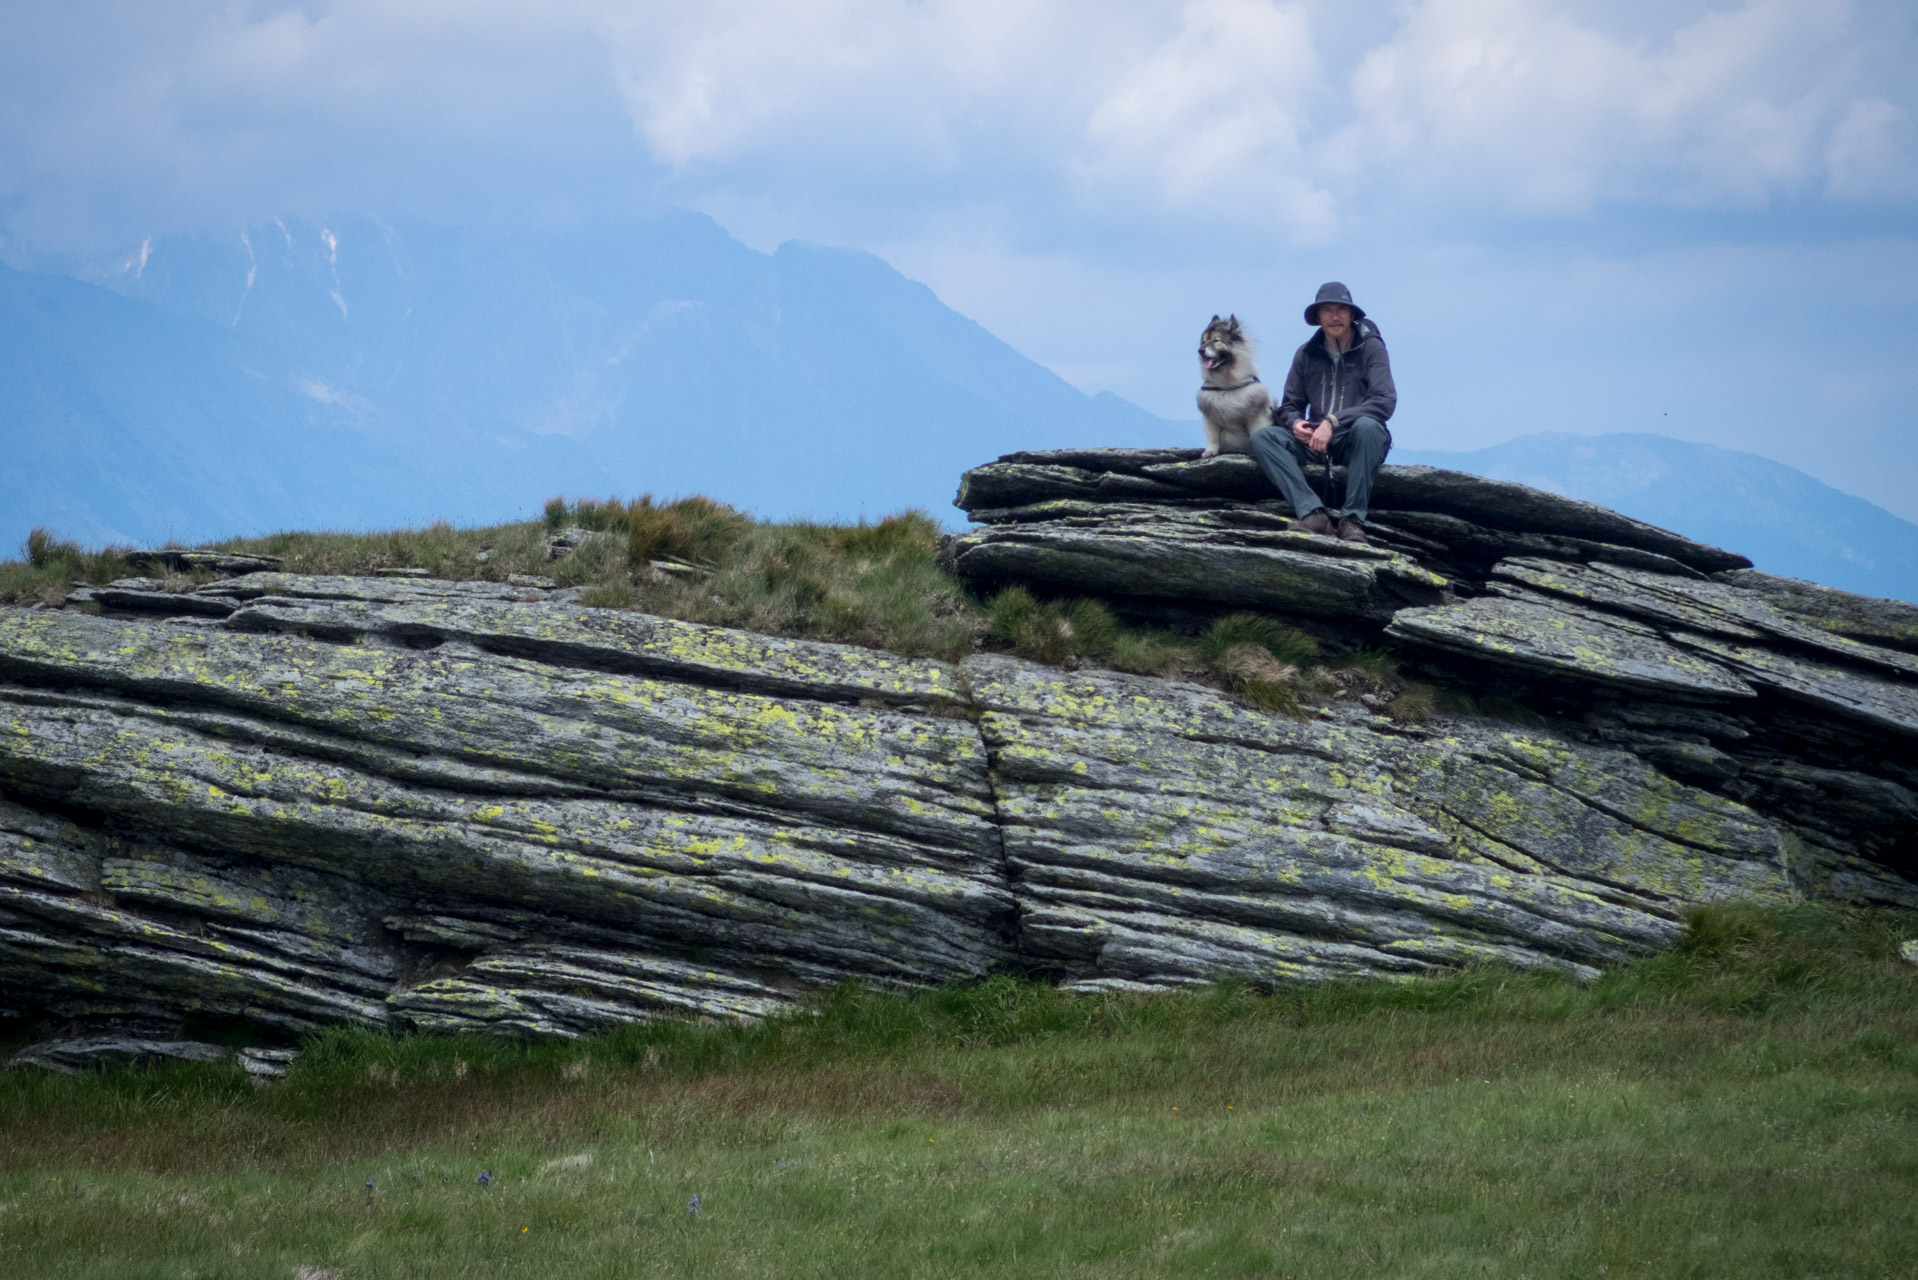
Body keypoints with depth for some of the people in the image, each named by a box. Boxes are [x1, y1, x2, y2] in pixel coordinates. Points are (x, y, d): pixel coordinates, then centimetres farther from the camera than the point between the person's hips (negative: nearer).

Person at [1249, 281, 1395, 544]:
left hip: (1356, 442, -4)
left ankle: (1353, 519, -34)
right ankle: (1312, 513, -38)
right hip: (1315, 442, 4)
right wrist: (1295, 423, -12)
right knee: (1262, 438, -20)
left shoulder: (1370, 349, -3)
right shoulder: (1307, 354, 9)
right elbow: (1290, 405, 14)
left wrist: (1333, 422, -25)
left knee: (1367, 426, -38)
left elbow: (1385, 401, -16)